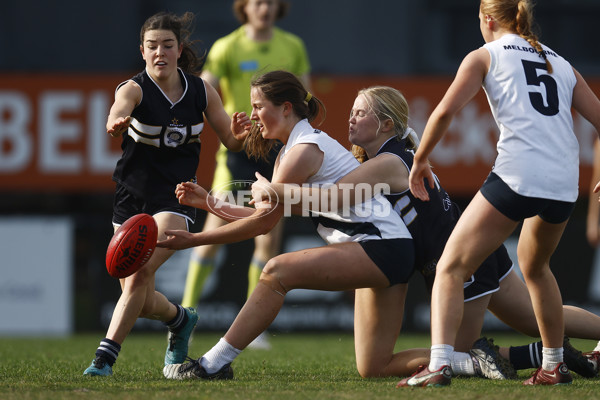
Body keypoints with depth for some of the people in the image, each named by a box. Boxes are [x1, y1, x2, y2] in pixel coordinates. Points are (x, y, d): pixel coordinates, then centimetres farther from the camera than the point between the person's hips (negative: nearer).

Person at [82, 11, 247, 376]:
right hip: (132, 196, 1)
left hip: (176, 198, -1)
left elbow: (232, 140, 7)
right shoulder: (135, 89, -11)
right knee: (142, 302, 6)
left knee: (139, 273, -24)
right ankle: (180, 319, 39)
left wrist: (244, 131, -17)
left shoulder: (201, 92, -1)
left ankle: (105, 359, -22)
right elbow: (118, 112, -34)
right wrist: (116, 123, -59)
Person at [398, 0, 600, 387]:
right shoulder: (562, 65, 24)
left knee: (451, 268, 0)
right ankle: (554, 366, 35)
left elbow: (445, 111, -1)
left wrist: (420, 160, 11)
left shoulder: (485, 55, 11)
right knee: (535, 267, 31)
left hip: (516, 177, -5)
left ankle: (439, 364, -19)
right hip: (564, 184, 5)